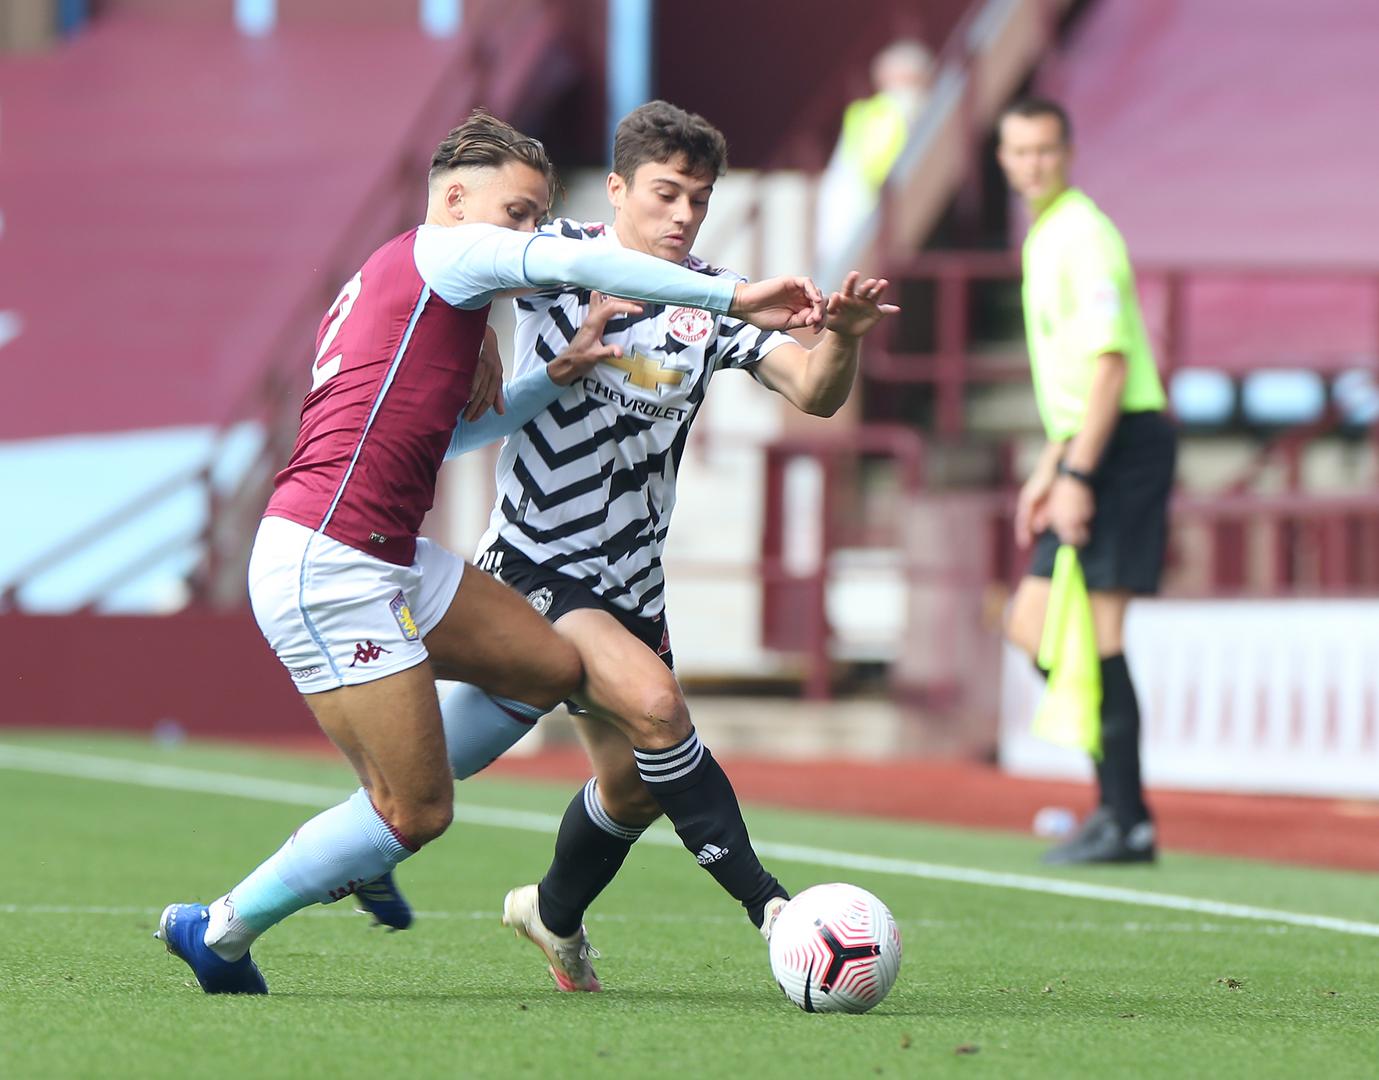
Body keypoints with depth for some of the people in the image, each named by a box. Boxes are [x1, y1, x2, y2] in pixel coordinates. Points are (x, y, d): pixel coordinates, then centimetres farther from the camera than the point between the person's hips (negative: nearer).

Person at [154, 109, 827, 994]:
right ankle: (220, 933, 9)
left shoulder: (388, 287, 23)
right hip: (328, 569, -10)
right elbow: (577, 264, -20)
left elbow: (447, 430, 29)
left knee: (551, 668, 14)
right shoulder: (442, 251, -6)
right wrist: (734, 298, -21)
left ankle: (350, 838, 21)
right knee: (419, 814, -5)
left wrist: (557, 373, 19)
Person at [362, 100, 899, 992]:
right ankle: (767, 904, -22)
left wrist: (843, 337, -31)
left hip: (632, 577, 6)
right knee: (653, 706, -27)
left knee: (634, 785, 13)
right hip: (536, 564, -6)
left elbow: (814, 392, -8)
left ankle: (555, 916, 43)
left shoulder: (710, 299, 0)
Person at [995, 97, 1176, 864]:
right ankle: (1119, 797, 12)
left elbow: (1110, 363, -19)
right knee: (1034, 626, 9)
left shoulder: (1083, 234, -12)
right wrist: (1048, 470, 25)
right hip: (1090, 447, 10)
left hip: (1123, 444, -10)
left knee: (1094, 635, -10)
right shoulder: (1046, 237, 19)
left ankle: (1128, 822, -7)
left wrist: (1077, 473, -23)